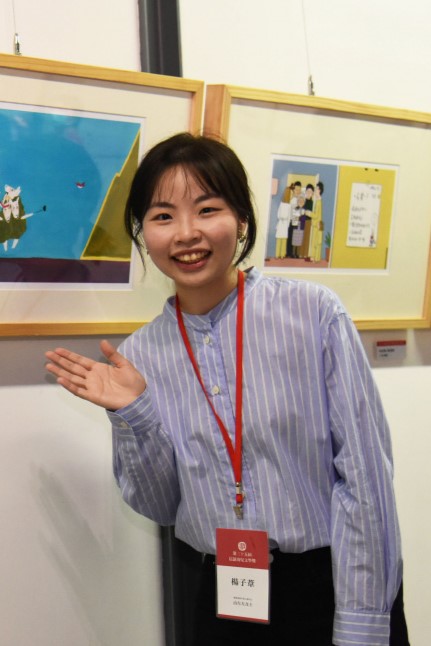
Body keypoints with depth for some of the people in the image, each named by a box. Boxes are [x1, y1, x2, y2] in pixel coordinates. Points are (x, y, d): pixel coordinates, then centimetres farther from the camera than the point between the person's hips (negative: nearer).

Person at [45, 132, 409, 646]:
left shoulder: (315, 314, -14)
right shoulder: (138, 356, -4)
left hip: (330, 585, -2)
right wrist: (133, 415, -13)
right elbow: (163, 507, 2)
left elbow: (364, 474, -11)